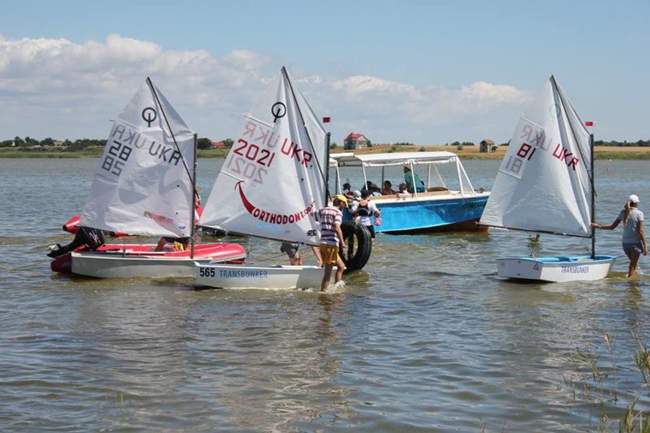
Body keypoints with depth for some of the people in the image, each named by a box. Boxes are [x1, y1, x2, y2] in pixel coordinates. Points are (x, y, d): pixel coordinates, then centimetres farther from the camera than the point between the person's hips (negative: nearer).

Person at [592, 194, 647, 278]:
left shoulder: (623, 212, 3)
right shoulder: (639, 213, -9)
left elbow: (612, 227, 4)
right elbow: (640, 231, -13)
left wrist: (599, 226, 16)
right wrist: (645, 246, -9)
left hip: (625, 242, 5)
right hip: (636, 243, -5)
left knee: (633, 263, 25)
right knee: (632, 266, 3)